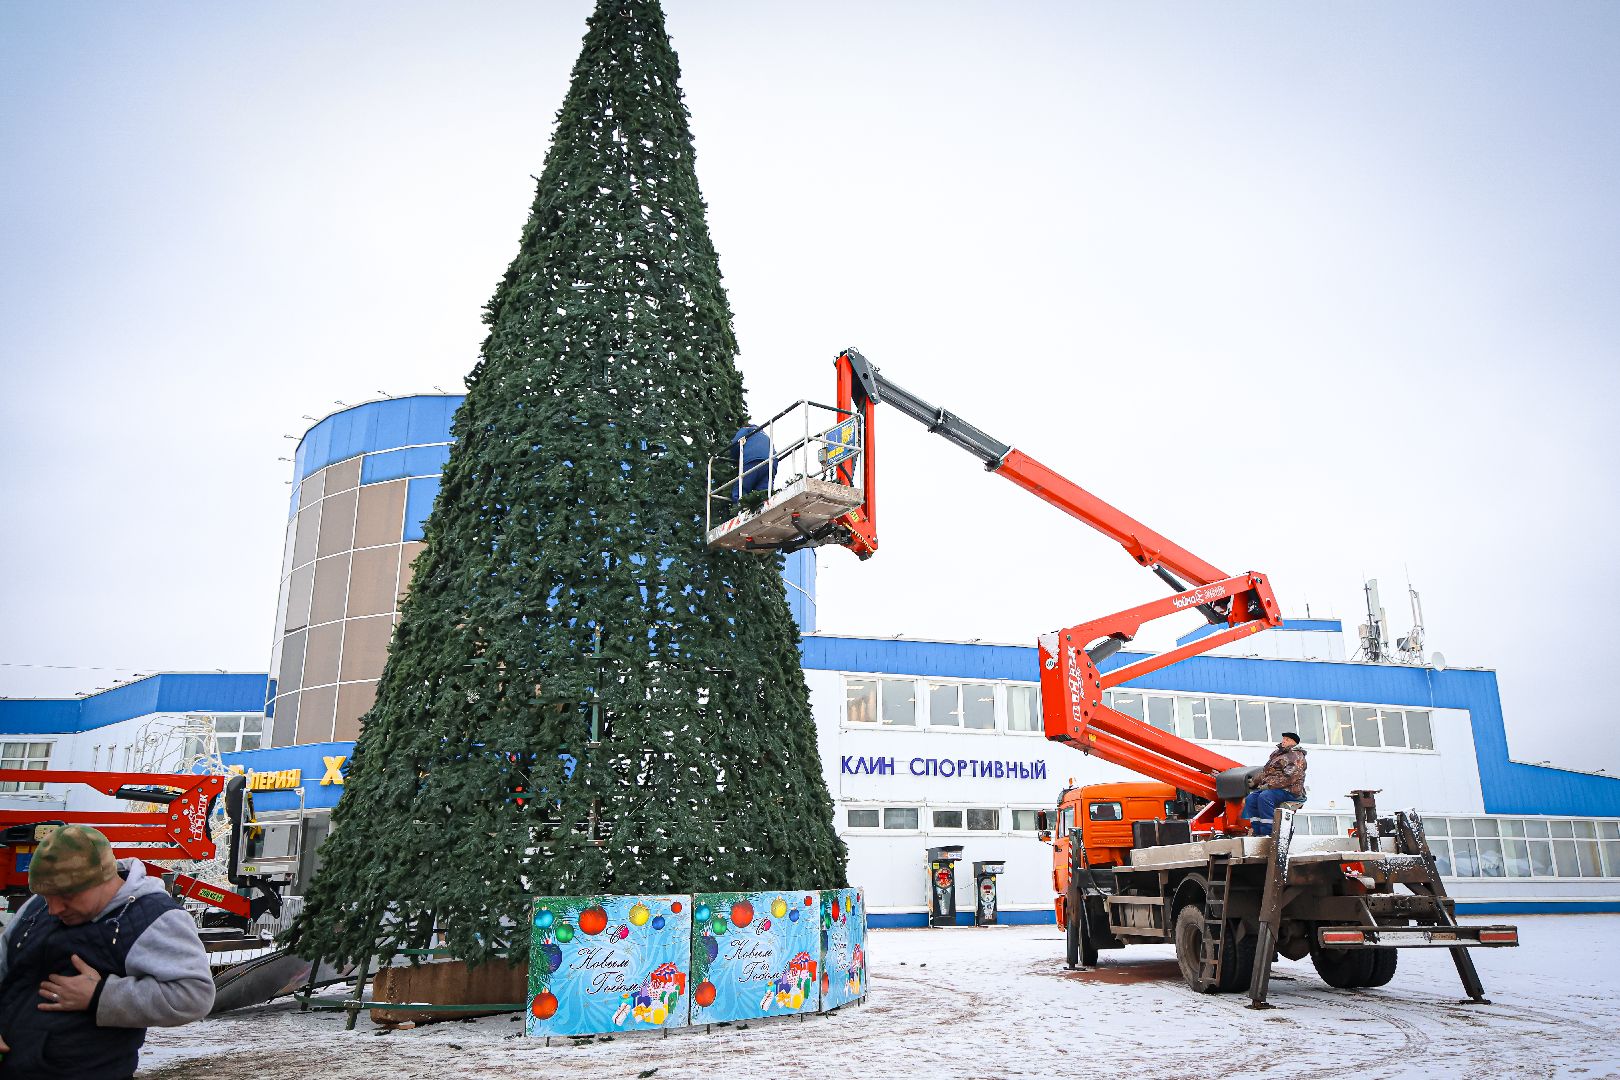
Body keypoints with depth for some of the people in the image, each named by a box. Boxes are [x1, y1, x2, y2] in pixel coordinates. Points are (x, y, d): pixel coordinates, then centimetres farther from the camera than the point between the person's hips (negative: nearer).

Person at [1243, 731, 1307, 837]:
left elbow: (1289, 777, -18)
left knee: (1264, 797, -33)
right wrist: (1255, 780, 16)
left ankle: (1268, 833, -31)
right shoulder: (1277, 754, 25)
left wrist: (1270, 785, -20)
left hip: (1290, 790, -9)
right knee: (1250, 799, -12)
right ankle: (1257, 831, -14)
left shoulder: (1296, 756, -4)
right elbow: (1265, 772, 30)